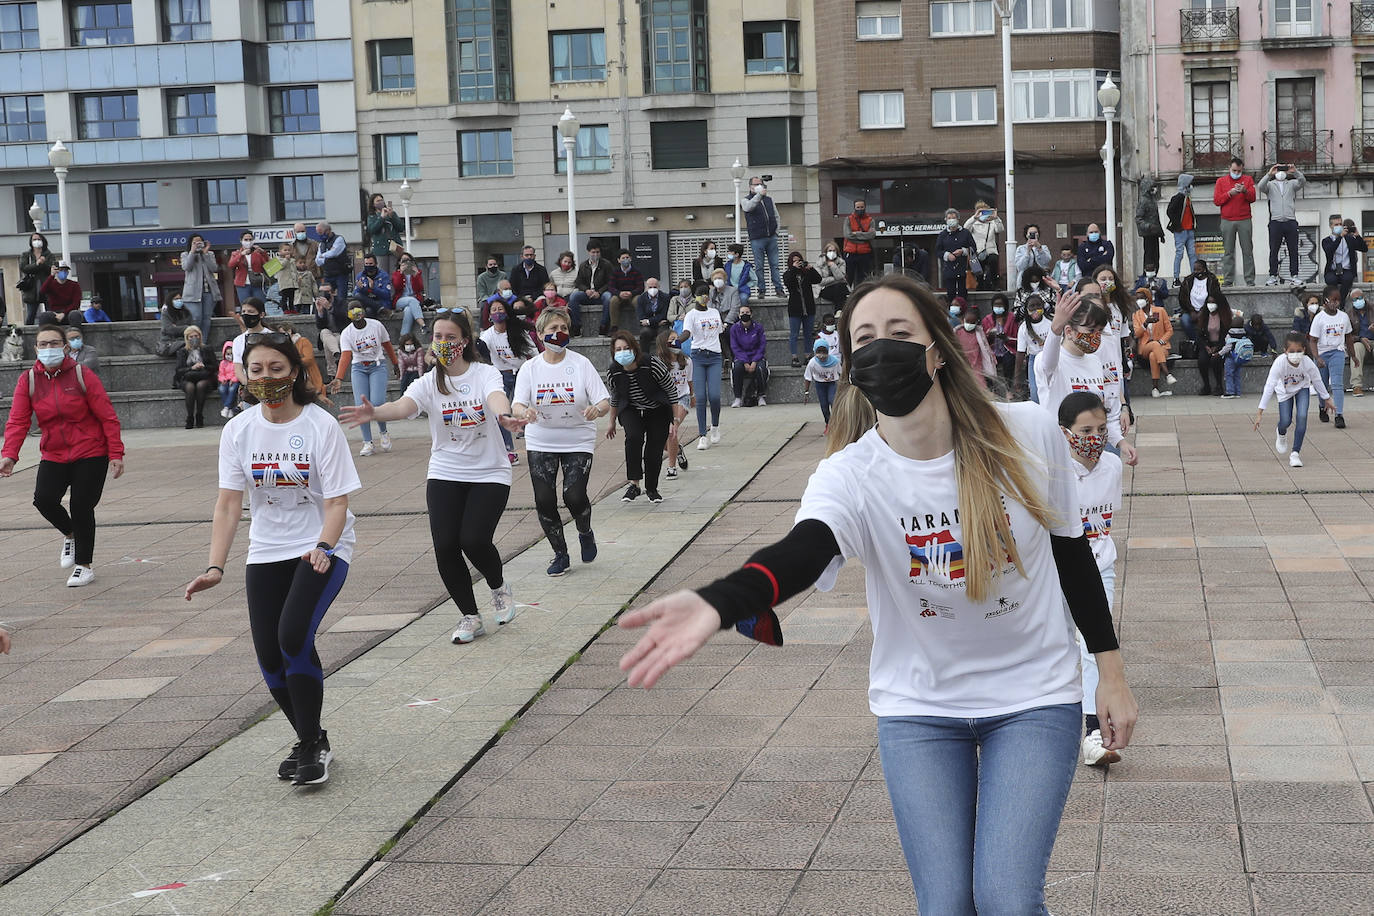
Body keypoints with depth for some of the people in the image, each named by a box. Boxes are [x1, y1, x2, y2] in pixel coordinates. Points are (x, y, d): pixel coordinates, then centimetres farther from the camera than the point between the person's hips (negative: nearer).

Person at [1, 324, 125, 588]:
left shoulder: (83, 376, -7)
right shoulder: (27, 380, 1)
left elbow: (108, 417, -6)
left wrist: (116, 454, -12)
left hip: (90, 454, -3)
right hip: (53, 455, 3)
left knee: (81, 505, -6)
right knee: (44, 499, -16)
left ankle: (85, 565, 13)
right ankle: (70, 534, 18)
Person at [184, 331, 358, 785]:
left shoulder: (321, 425, -12)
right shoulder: (238, 430, -2)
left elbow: (337, 501, -14)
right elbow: (229, 501, -5)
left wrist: (322, 549, -31)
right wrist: (215, 566, -16)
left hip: (323, 547, -4)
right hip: (266, 552, 4)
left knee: (294, 634, -24)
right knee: (270, 655, 0)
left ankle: (314, 744, -7)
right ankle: (310, 742, 25)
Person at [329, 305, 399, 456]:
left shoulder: (376, 325, -5)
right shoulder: (346, 333, -7)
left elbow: (387, 346, 10)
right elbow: (345, 356, -18)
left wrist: (396, 364, 18)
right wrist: (339, 378, -32)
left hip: (377, 366, -1)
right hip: (358, 369, 1)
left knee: (377, 402, -17)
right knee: (361, 405, -10)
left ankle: (384, 433, 11)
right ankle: (367, 443, -1)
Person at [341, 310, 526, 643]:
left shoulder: (485, 374, -5)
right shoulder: (429, 383, -1)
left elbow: (496, 397, -27)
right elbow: (404, 405, -21)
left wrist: (504, 416, -52)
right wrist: (373, 413, -44)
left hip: (489, 474, -2)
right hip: (445, 475, 2)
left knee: (474, 540, -17)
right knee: (445, 546, -8)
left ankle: (499, 587, 18)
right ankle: (470, 617, 13)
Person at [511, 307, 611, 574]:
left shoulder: (581, 364, -5)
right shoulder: (530, 368, -1)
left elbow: (605, 402, -9)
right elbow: (516, 406, -9)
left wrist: (596, 409, -33)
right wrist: (524, 412, -34)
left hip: (578, 441, -2)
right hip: (540, 443, 2)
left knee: (574, 496, -15)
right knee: (544, 500, -4)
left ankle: (585, 533, 19)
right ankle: (560, 555, 16)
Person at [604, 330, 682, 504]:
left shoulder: (652, 364, -24)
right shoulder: (613, 372, -15)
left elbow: (671, 389, -12)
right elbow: (614, 398, 6)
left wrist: (676, 419, -9)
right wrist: (612, 423, 15)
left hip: (658, 411, -1)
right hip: (631, 411, 1)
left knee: (654, 450, -2)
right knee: (633, 437, -27)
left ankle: (651, 488, 21)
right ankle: (634, 484, -25)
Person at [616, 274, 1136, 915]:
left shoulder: (1029, 435, -13)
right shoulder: (850, 475, -18)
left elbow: (1072, 551, 2)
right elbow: (801, 551, -39)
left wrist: (1110, 670, 4)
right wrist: (715, 605, -60)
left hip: (1034, 698, 0)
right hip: (918, 709, 1)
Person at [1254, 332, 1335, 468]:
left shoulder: (1307, 362, -31)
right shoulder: (1280, 363, -36)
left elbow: (1317, 380, -12)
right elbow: (1269, 386, -35)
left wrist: (1327, 398, 2)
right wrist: (1260, 411, -36)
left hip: (1302, 388, 1)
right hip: (1284, 391, -1)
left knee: (1302, 417, -18)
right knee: (1285, 422, -6)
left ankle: (1295, 453, -7)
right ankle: (1281, 434, 35)